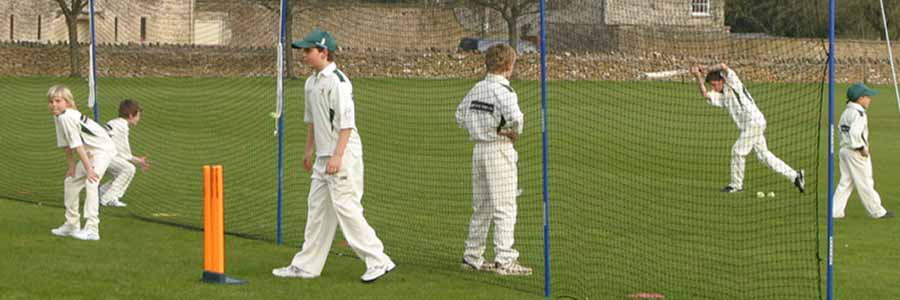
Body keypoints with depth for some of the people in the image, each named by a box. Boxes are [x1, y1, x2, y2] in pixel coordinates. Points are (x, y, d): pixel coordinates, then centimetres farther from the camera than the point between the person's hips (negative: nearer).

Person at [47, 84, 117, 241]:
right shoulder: (59, 117, 3)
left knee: (91, 183, -24)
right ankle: (71, 225, 27)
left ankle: (92, 229, -30)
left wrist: (88, 169, -27)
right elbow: (66, 145, 9)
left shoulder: (66, 117, -26)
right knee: (71, 181, 16)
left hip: (103, 149, -11)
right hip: (90, 152, 11)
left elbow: (77, 145, -27)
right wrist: (71, 166, 9)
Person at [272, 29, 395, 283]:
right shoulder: (311, 82, 14)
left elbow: (347, 122, -20)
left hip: (343, 156, -10)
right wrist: (309, 149, 27)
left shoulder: (337, 81, -15)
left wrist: (337, 156, -24)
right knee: (317, 209, 13)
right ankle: (307, 266, 19)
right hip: (322, 157, 10)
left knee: (346, 208, -11)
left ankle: (378, 261, -7)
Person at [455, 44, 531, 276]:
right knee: (504, 207, -6)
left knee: (481, 208, 16)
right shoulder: (502, 90, -16)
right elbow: (515, 116, -32)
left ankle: (472, 257, 21)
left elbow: (460, 115, 19)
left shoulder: (477, 89, 8)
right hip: (499, 151, -8)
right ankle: (505, 260, -10)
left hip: (479, 149, 8)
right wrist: (514, 132, -12)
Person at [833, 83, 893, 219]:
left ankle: (836, 211, 8)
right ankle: (877, 211, 8)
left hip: (844, 150, 9)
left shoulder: (846, 112, 12)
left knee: (845, 182, 11)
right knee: (865, 183, -1)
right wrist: (862, 148, -19)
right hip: (856, 153, -9)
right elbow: (855, 133, -29)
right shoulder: (858, 113, -18)